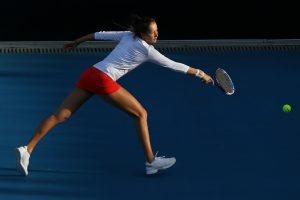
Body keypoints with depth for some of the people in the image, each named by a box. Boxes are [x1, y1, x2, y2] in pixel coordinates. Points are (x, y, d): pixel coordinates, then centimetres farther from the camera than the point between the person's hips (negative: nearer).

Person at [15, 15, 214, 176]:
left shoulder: (127, 35, 15)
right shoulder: (148, 50, -3)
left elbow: (99, 34, 23)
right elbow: (175, 65, 3)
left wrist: (76, 42, 38)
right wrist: (200, 73, 14)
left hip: (89, 73, 7)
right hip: (104, 80, -7)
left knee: (60, 115, 3)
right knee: (141, 114, 6)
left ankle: (27, 149, -6)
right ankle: (151, 161, 10)